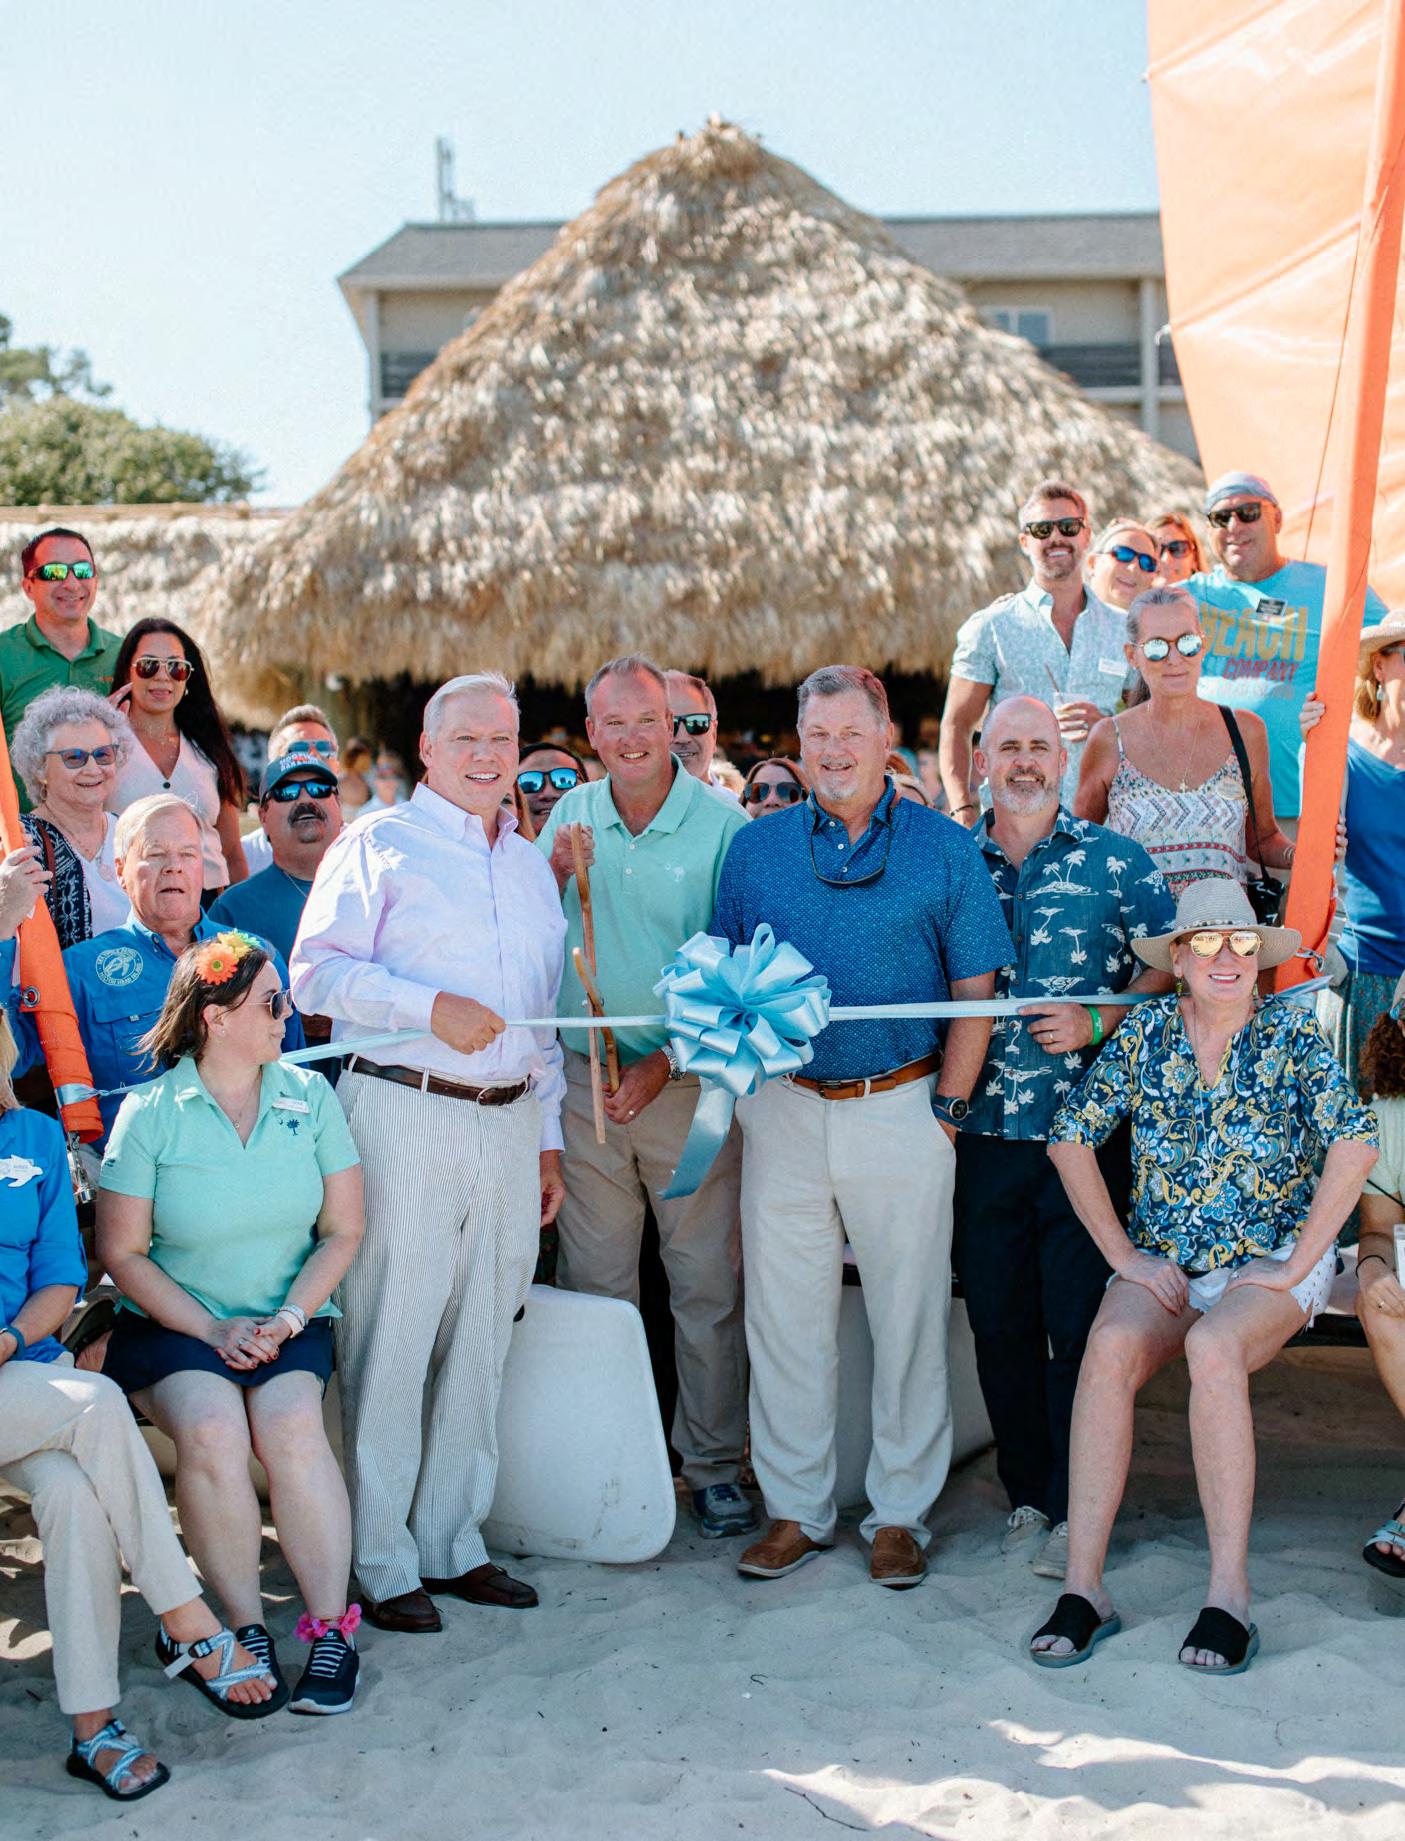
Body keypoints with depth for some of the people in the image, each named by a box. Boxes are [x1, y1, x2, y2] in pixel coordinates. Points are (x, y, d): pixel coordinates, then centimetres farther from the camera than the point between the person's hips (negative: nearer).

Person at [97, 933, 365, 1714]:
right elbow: (122, 1250, -2)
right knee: (211, 1428, -31)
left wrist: (288, 1318, -10)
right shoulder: (149, 1113, -4)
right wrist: (213, 1330, -12)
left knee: (291, 1422, -29)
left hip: (288, 1321, 1)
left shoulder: (309, 1096, 3)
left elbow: (343, 1229, 5)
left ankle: (331, 1627, -21)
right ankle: (248, 1628, -16)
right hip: (172, 1323, -1)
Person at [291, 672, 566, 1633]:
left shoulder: (532, 865, 20)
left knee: (479, 1344, 10)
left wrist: (548, 1137, 19)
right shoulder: (379, 844, 2)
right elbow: (317, 969, -7)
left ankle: (453, 1544, 20)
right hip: (404, 1114, -6)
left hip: (509, 1126, 6)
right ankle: (381, 1563, 5)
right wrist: (431, 1006, -17)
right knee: (391, 1341, -4)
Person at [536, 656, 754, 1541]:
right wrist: (555, 874, -8)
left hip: (690, 1081, -3)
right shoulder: (571, 815, 7)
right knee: (592, 1283, 9)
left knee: (708, 1283, 3)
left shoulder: (723, 827, -7)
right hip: (586, 1082, 3)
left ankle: (714, 1463, 15)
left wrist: (666, 1062, -14)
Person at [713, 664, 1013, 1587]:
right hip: (786, 1108, 2)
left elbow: (975, 992, 1)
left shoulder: (945, 849, 1)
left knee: (909, 1318, 5)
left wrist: (945, 1110, -5)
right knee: (784, 1313, 7)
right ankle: (796, 1508, 20)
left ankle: (901, 1511, 18)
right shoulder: (757, 849, 8)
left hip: (902, 1110, -2)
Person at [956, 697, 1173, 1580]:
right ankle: (1028, 1492, 23)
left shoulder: (1117, 862, 2)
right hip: (983, 1132, 3)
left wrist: (1100, 1021, -12)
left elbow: (1172, 967, 2)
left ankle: (1077, 1507, 10)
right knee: (999, 1321, 9)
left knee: (1080, 1324, -1)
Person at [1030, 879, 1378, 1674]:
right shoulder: (1145, 1032, 3)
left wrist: (1297, 1264, -14)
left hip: (1274, 1264, -2)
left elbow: (1357, 1143, -11)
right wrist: (1124, 1255, -3)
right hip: (1164, 1262, 2)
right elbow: (1072, 1137, 4)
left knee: (1213, 1347, -35)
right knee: (1111, 1345, -30)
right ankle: (1084, 1586, -27)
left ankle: (1230, 1594, -29)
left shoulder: (1291, 1035, -3)